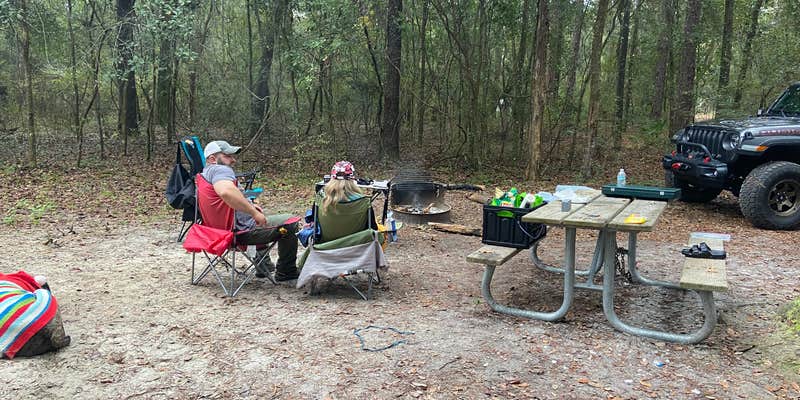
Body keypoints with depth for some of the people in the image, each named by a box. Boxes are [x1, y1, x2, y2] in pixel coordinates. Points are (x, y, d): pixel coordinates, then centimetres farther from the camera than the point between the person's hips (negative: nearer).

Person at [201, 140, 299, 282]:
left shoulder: (205, 173, 14)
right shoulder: (220, 170, -19)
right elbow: (226, 192, -42)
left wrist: (249, 206, 17)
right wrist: (254, 212, -32)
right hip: (244, 230, -11)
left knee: (263, 218, 38)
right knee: (290, 222, -1)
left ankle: (262, 268, 41)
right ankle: (285, 272, 8)